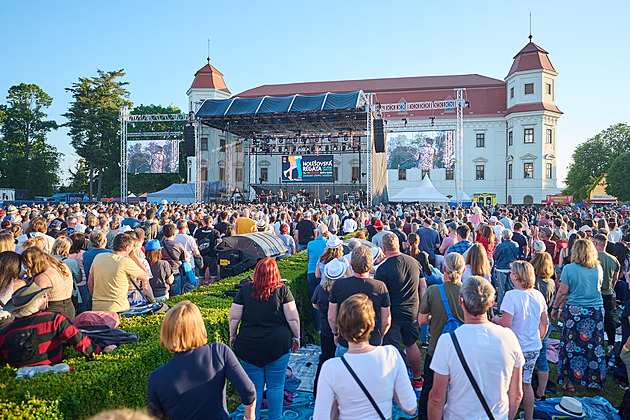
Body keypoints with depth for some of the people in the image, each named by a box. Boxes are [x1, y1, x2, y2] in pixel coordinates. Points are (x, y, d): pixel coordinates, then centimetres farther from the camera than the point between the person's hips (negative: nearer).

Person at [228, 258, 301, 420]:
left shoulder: (245, 290, -3)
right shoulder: (282, 290, -7)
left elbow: (233, 317, 1)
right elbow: (293, 318, -7)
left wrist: (232, 335, 15)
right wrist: (296, 337, 7)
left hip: (249, 346, 2)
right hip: (278, 346, -1)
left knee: (254, 387, 14)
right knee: (276, 386, 11)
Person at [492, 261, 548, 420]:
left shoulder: (511, 295, -20)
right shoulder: (538, 295, 0)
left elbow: (506, 325, -23)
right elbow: (545, 323, 10)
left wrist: (496, 319, -3)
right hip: (534, 348, 7)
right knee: (526, 383, 20)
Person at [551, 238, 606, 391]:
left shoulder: (569, 269, -9)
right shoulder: (598, 268, 2)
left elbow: (562, 292, -7)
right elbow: (598, 288, 16)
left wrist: (555, 308, 5)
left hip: (574, 311, -3)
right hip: (596, 311, 3)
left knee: (571, 346, 6)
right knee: (594, 346, 12)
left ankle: (570, 381, 13)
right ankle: (596, 381, 23)